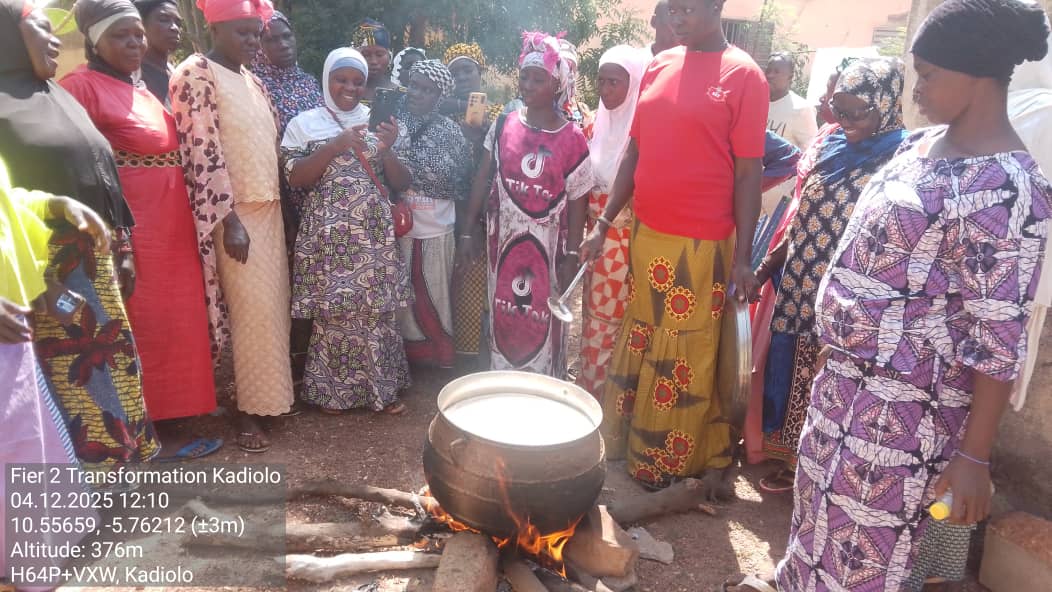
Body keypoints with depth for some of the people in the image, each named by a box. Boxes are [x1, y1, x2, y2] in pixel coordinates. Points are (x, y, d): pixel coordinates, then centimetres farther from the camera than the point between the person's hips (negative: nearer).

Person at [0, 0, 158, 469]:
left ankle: (108, 457, 28)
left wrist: (121, 248, 13)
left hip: (94, 259, 8)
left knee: (106, 355, 13)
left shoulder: (58, 97, 15)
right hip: (46, 266, -7)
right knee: (67, 370, -1)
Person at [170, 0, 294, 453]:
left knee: (274, 305, 10)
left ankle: (271, 392, 22)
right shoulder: (196, 74, -9)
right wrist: (229, 220, -21)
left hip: (269, 208, 8)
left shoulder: (250, 79, 15)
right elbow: (203, 152, -17)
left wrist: (280, 206, 15)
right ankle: (249, 410, 5)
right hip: (234, 213, -8)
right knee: (254, 311, -7)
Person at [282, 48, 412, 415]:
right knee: (334, 310, 1)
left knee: (377, 310, 5)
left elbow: (401, 184, 7)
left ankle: (382, 388, 18)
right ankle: (333, 390, 17)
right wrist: (336, 146, -16)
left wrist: (387, 149, -11)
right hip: (329, 233, -2)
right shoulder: (306, 123, 3)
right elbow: (294, 178, -8)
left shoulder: (377, 122, 12)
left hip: (374, 232, 3)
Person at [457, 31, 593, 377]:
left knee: (542, 322, 7)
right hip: (503, 240, 3)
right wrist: (469, 230, 1)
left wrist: (572, 256, -5)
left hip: (547, 245, -2)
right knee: (503, 319, 13)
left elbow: (577, 202, -4)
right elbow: (483, 178, 4)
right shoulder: (503, 126, 1)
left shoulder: (572, 139, -6)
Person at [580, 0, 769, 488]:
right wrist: (603, 223, 8)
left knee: (687, 359, 7)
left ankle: (672, 463, 24)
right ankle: (626, 444, 34)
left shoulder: (743, 75, -7)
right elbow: (635, 152, 12)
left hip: (700, 245, -6)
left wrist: (743, 257, -10)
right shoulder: (659, 65, 10)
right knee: (639, 346, 17)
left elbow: (749, 172, -8)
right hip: (646, 236, 6)